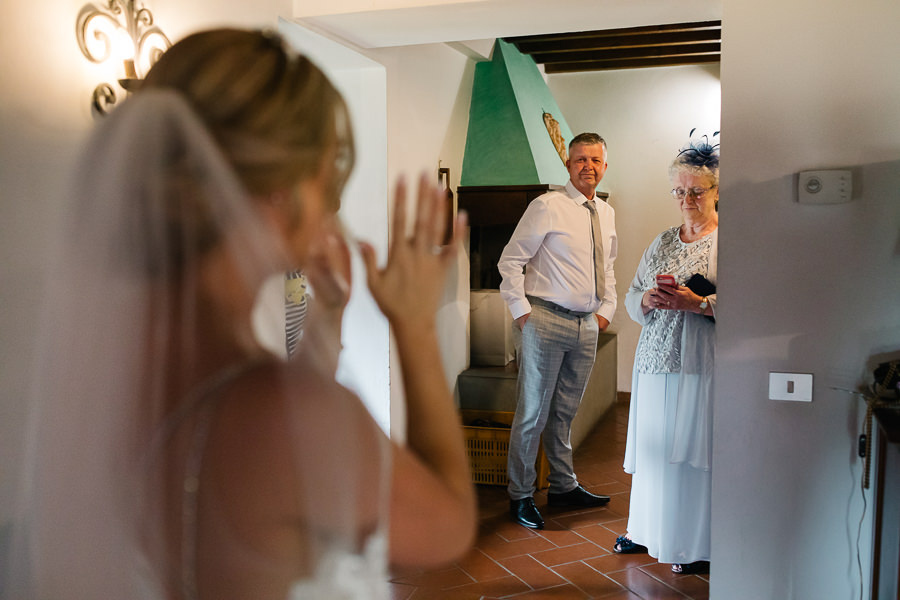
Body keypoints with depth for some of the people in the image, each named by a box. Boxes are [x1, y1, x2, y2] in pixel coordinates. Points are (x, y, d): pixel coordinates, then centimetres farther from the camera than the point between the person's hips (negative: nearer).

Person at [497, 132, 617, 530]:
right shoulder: (548, 206, -8)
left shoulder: (607, 214, 13)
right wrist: (521, 311, -11)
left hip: (588, 324, 6)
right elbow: (511, 261, -7)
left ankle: (564, 486, 30)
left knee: (565, 411, 16)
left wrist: (606, 309, 14)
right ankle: (521, 495, 12)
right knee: (533, 413, 0)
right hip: (547, 320, -6)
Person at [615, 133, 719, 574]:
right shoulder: (662, 242, 16)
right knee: (653, 447, 12)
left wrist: (695, 303, -23)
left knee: (694, 450, -1)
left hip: (701, 365, -6)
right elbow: (631, 297, 16)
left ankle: (699, 547, 13)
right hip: (656, 359, 6)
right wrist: (648, 298, -6)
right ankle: (648, 532, 28)